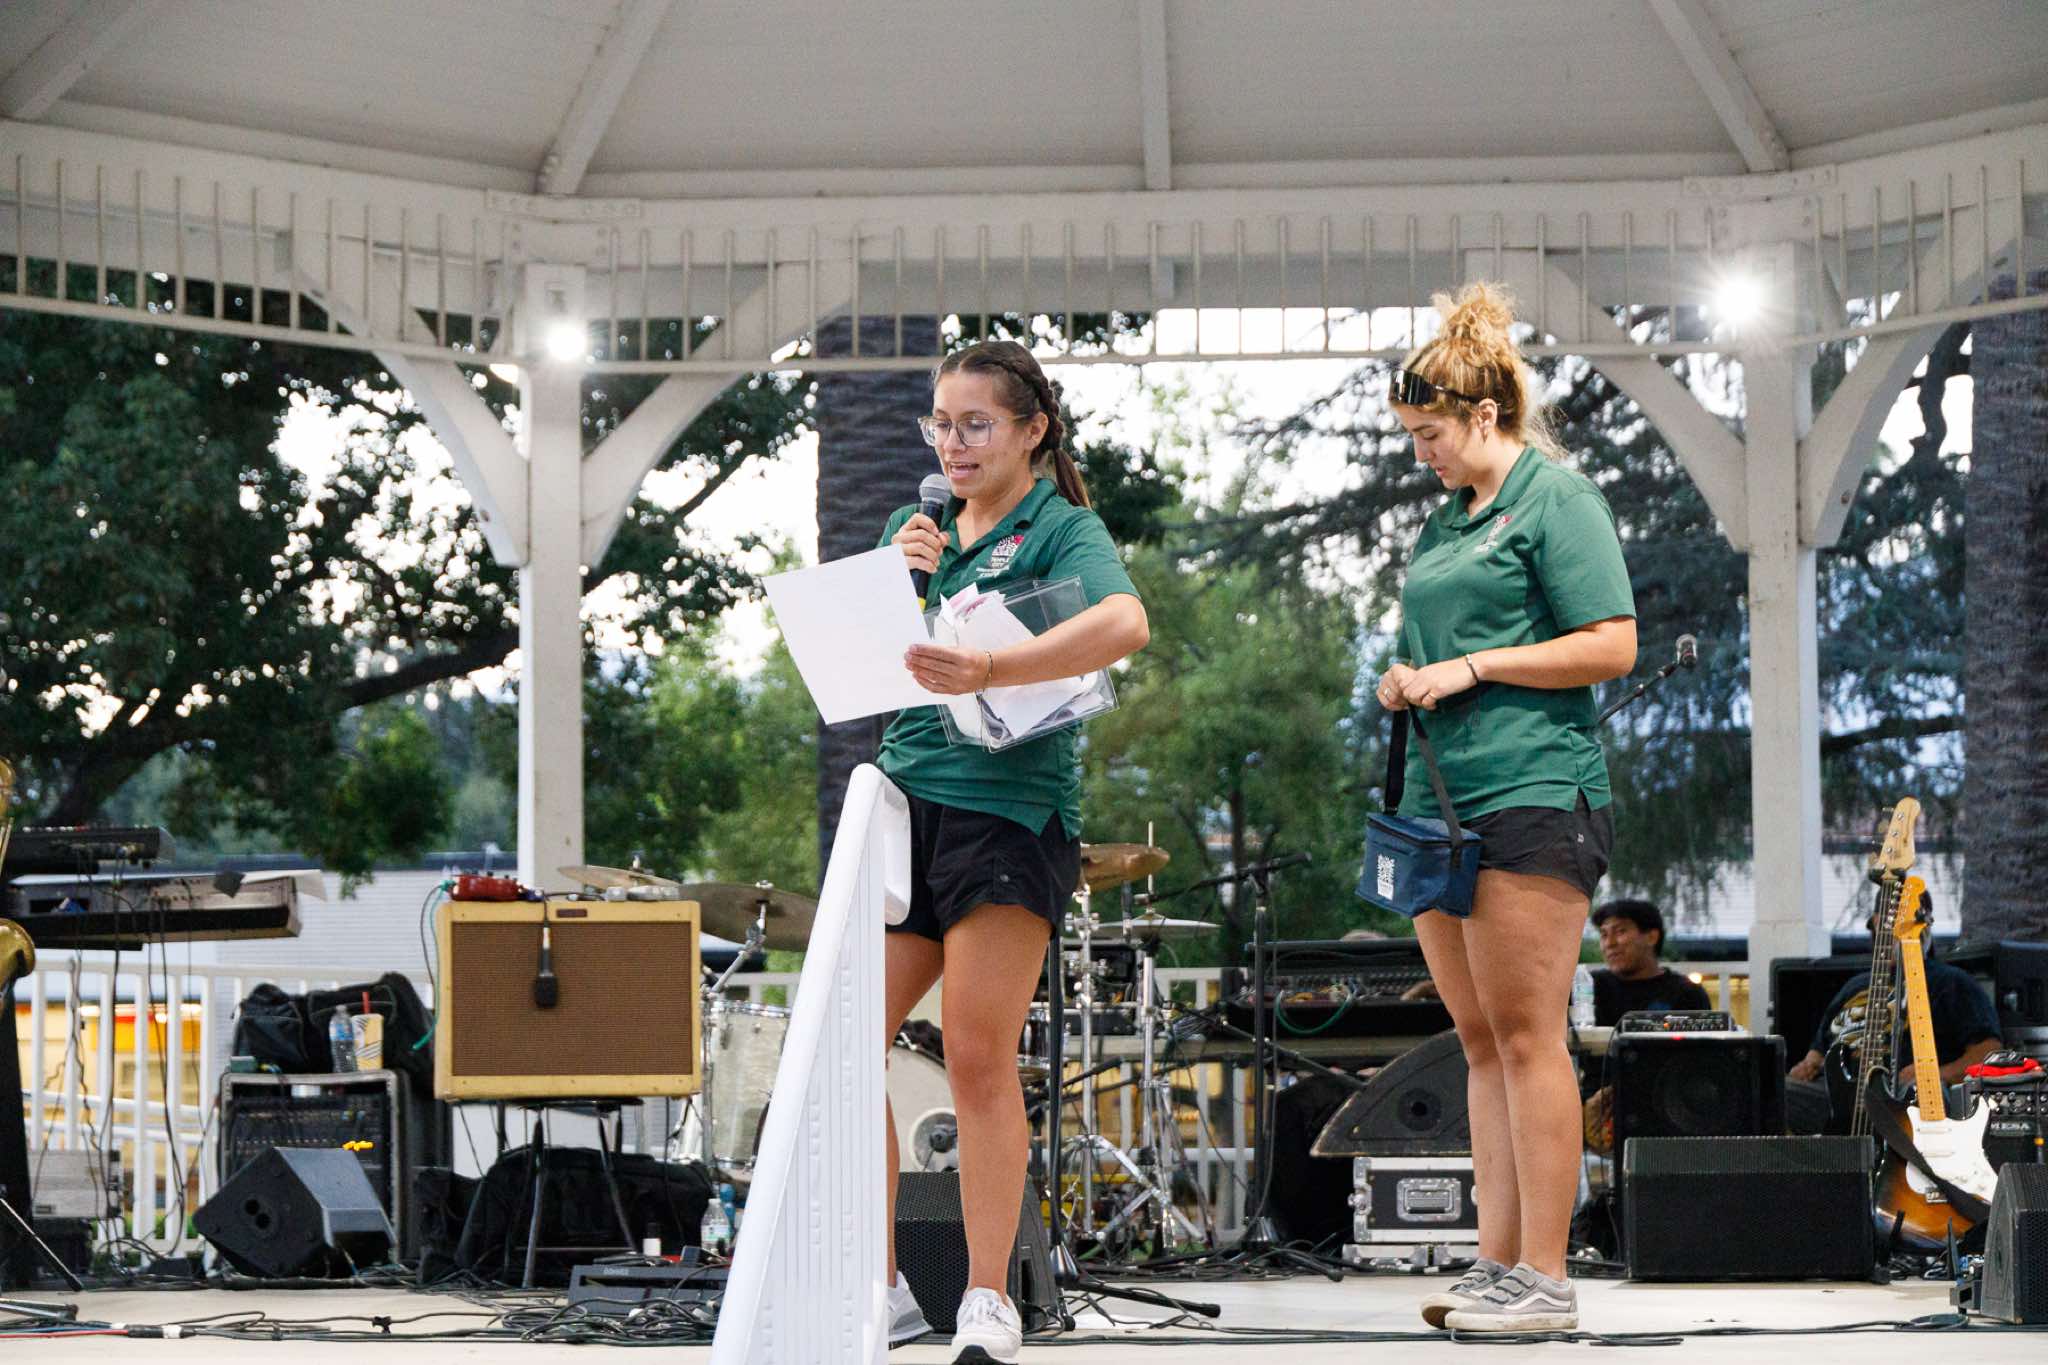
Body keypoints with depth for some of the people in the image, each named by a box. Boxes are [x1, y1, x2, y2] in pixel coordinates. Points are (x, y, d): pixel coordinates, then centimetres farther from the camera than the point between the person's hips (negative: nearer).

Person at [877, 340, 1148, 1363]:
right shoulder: (916, 528, 17)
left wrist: (987, 671, -34)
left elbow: (1125, 624, -23)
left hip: (1009, 808, -6)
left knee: (979, 1058, -7)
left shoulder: (1062, 527, -2)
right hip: (905, 799, 6)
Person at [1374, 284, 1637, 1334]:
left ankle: (1545, 1278, -7)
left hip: (1532, 793, -9)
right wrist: (1405, 679, 10)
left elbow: (1611, 646, -12)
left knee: (1524, 1035, -9)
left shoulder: (1556, 498, -4)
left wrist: (1469, 667, -13)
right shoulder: (1447, 519, 21)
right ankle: (1498, 1264, 12)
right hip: (1444, 795, 9)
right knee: (1480, 1040, 8)